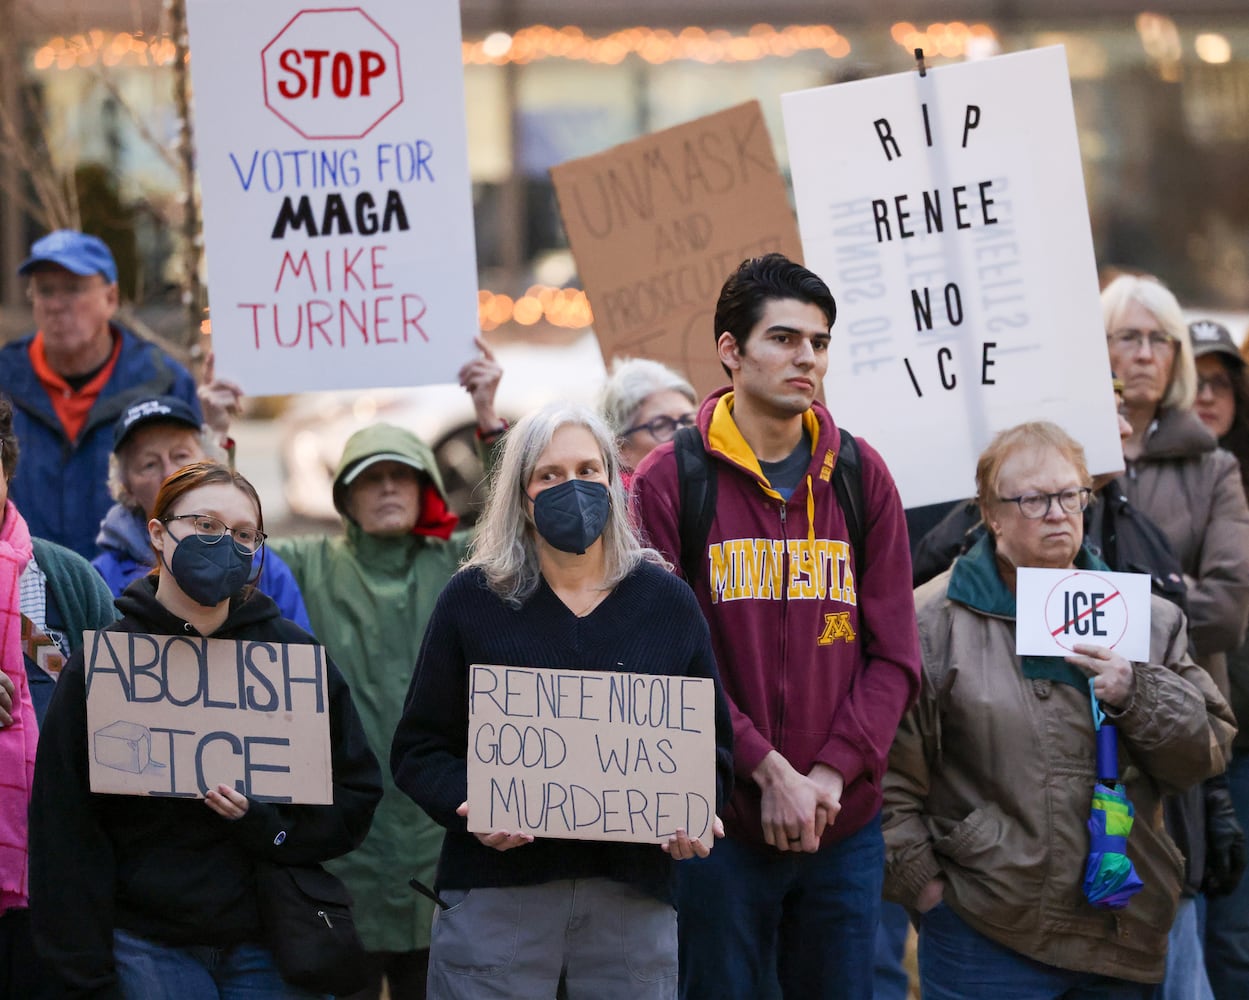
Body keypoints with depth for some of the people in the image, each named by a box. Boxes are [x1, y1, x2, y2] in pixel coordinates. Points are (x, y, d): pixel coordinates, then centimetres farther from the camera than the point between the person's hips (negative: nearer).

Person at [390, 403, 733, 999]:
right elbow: (420, 748, 5)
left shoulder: (666, 602, 12)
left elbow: (711, 743, 13)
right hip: (497, 888, -2)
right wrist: (470, 805, -15)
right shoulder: (473, 599, 6)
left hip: (633, 896, 2)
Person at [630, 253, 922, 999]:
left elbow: (894, 654, 4)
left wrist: (834, 772, -8)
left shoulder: (861, 477, 7)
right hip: (720, 825, -3)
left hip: (844, 824, 3)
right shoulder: (669, 483, -2)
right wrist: (768, 771, -14)